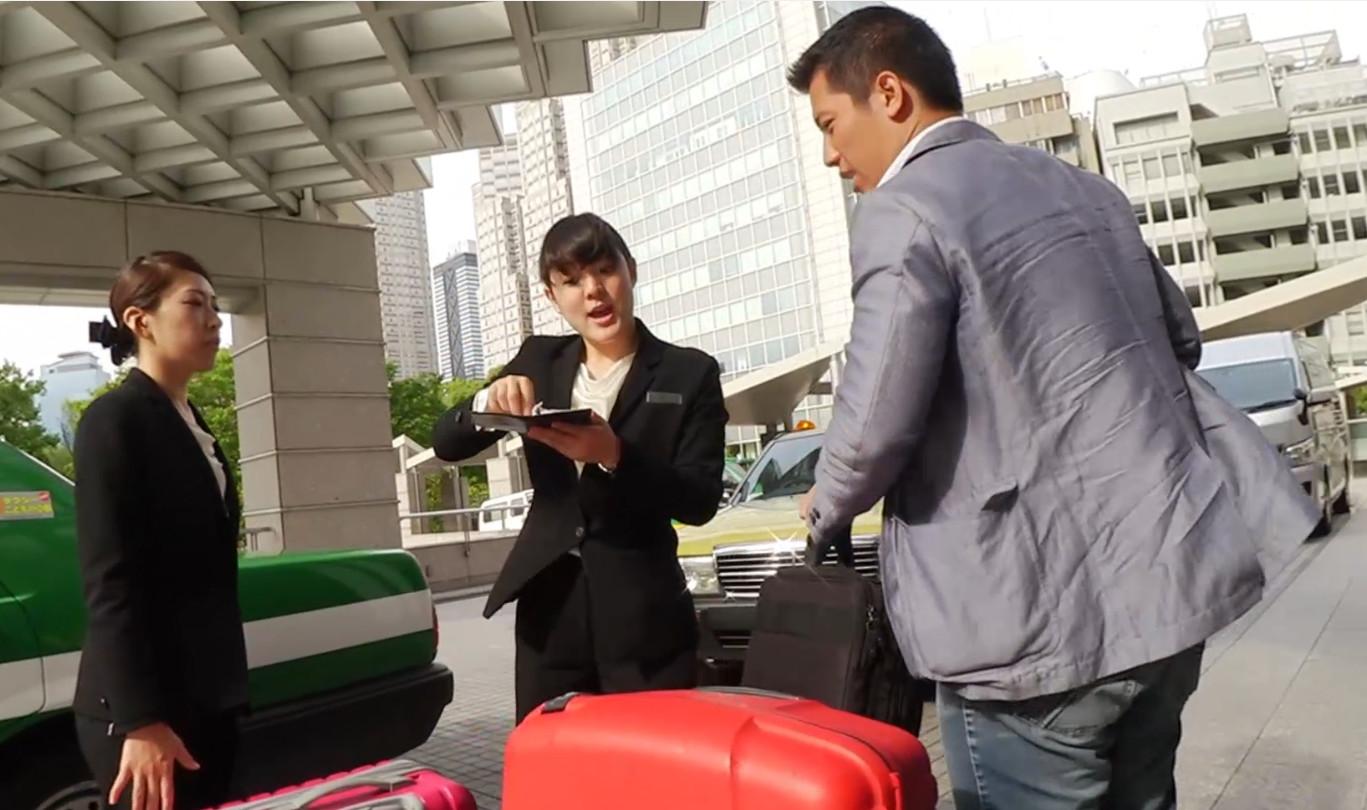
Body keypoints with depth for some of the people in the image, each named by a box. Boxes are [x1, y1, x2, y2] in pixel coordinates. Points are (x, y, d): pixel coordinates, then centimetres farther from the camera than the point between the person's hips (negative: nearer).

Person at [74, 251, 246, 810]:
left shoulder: (195, 427, 13)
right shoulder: (115, 419, -10)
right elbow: (109, 582, -17)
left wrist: (226, 687, 17)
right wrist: (141, 721, -21)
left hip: (208, 698, 8)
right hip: (142, 706, -8)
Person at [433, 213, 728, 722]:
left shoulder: (690, 373, -1)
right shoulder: (539, 360, 9)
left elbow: (700, 501, -8)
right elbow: (446, 445, 6)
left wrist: (613, 454, -24)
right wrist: (487, 402, -16)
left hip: (644, 616, -3)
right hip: (550, 608, 3)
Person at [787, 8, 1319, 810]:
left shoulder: (904, 211, -12)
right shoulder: (1082, 186, 13)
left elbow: (875, 428, -17)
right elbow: (1180, 338, 21)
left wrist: (826, 510, 3)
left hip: (1040, 621, -8)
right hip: (1169, 585, 8)